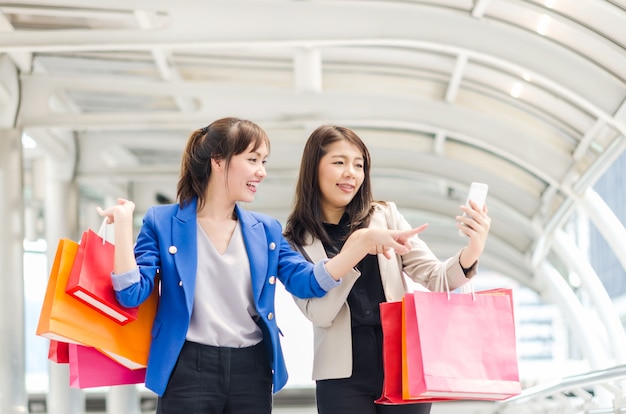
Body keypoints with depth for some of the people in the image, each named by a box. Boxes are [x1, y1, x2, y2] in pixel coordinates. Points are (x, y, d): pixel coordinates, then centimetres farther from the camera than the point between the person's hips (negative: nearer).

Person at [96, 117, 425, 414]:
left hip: (252, 372, 4)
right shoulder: (163, 222, -1)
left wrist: (365, 242, -8)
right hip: (189, 370, -4)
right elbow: (132, 293, -8)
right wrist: (123, 223, -15)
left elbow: (308, 282, 2)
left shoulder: (265, 230, 12)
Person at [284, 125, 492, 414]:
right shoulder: (294, 242, 2)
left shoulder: (385, 216, 6)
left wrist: (470, 254, -21)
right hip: (344, 378, -1)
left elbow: (432, 277, 0)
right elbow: (319, 314, -8)